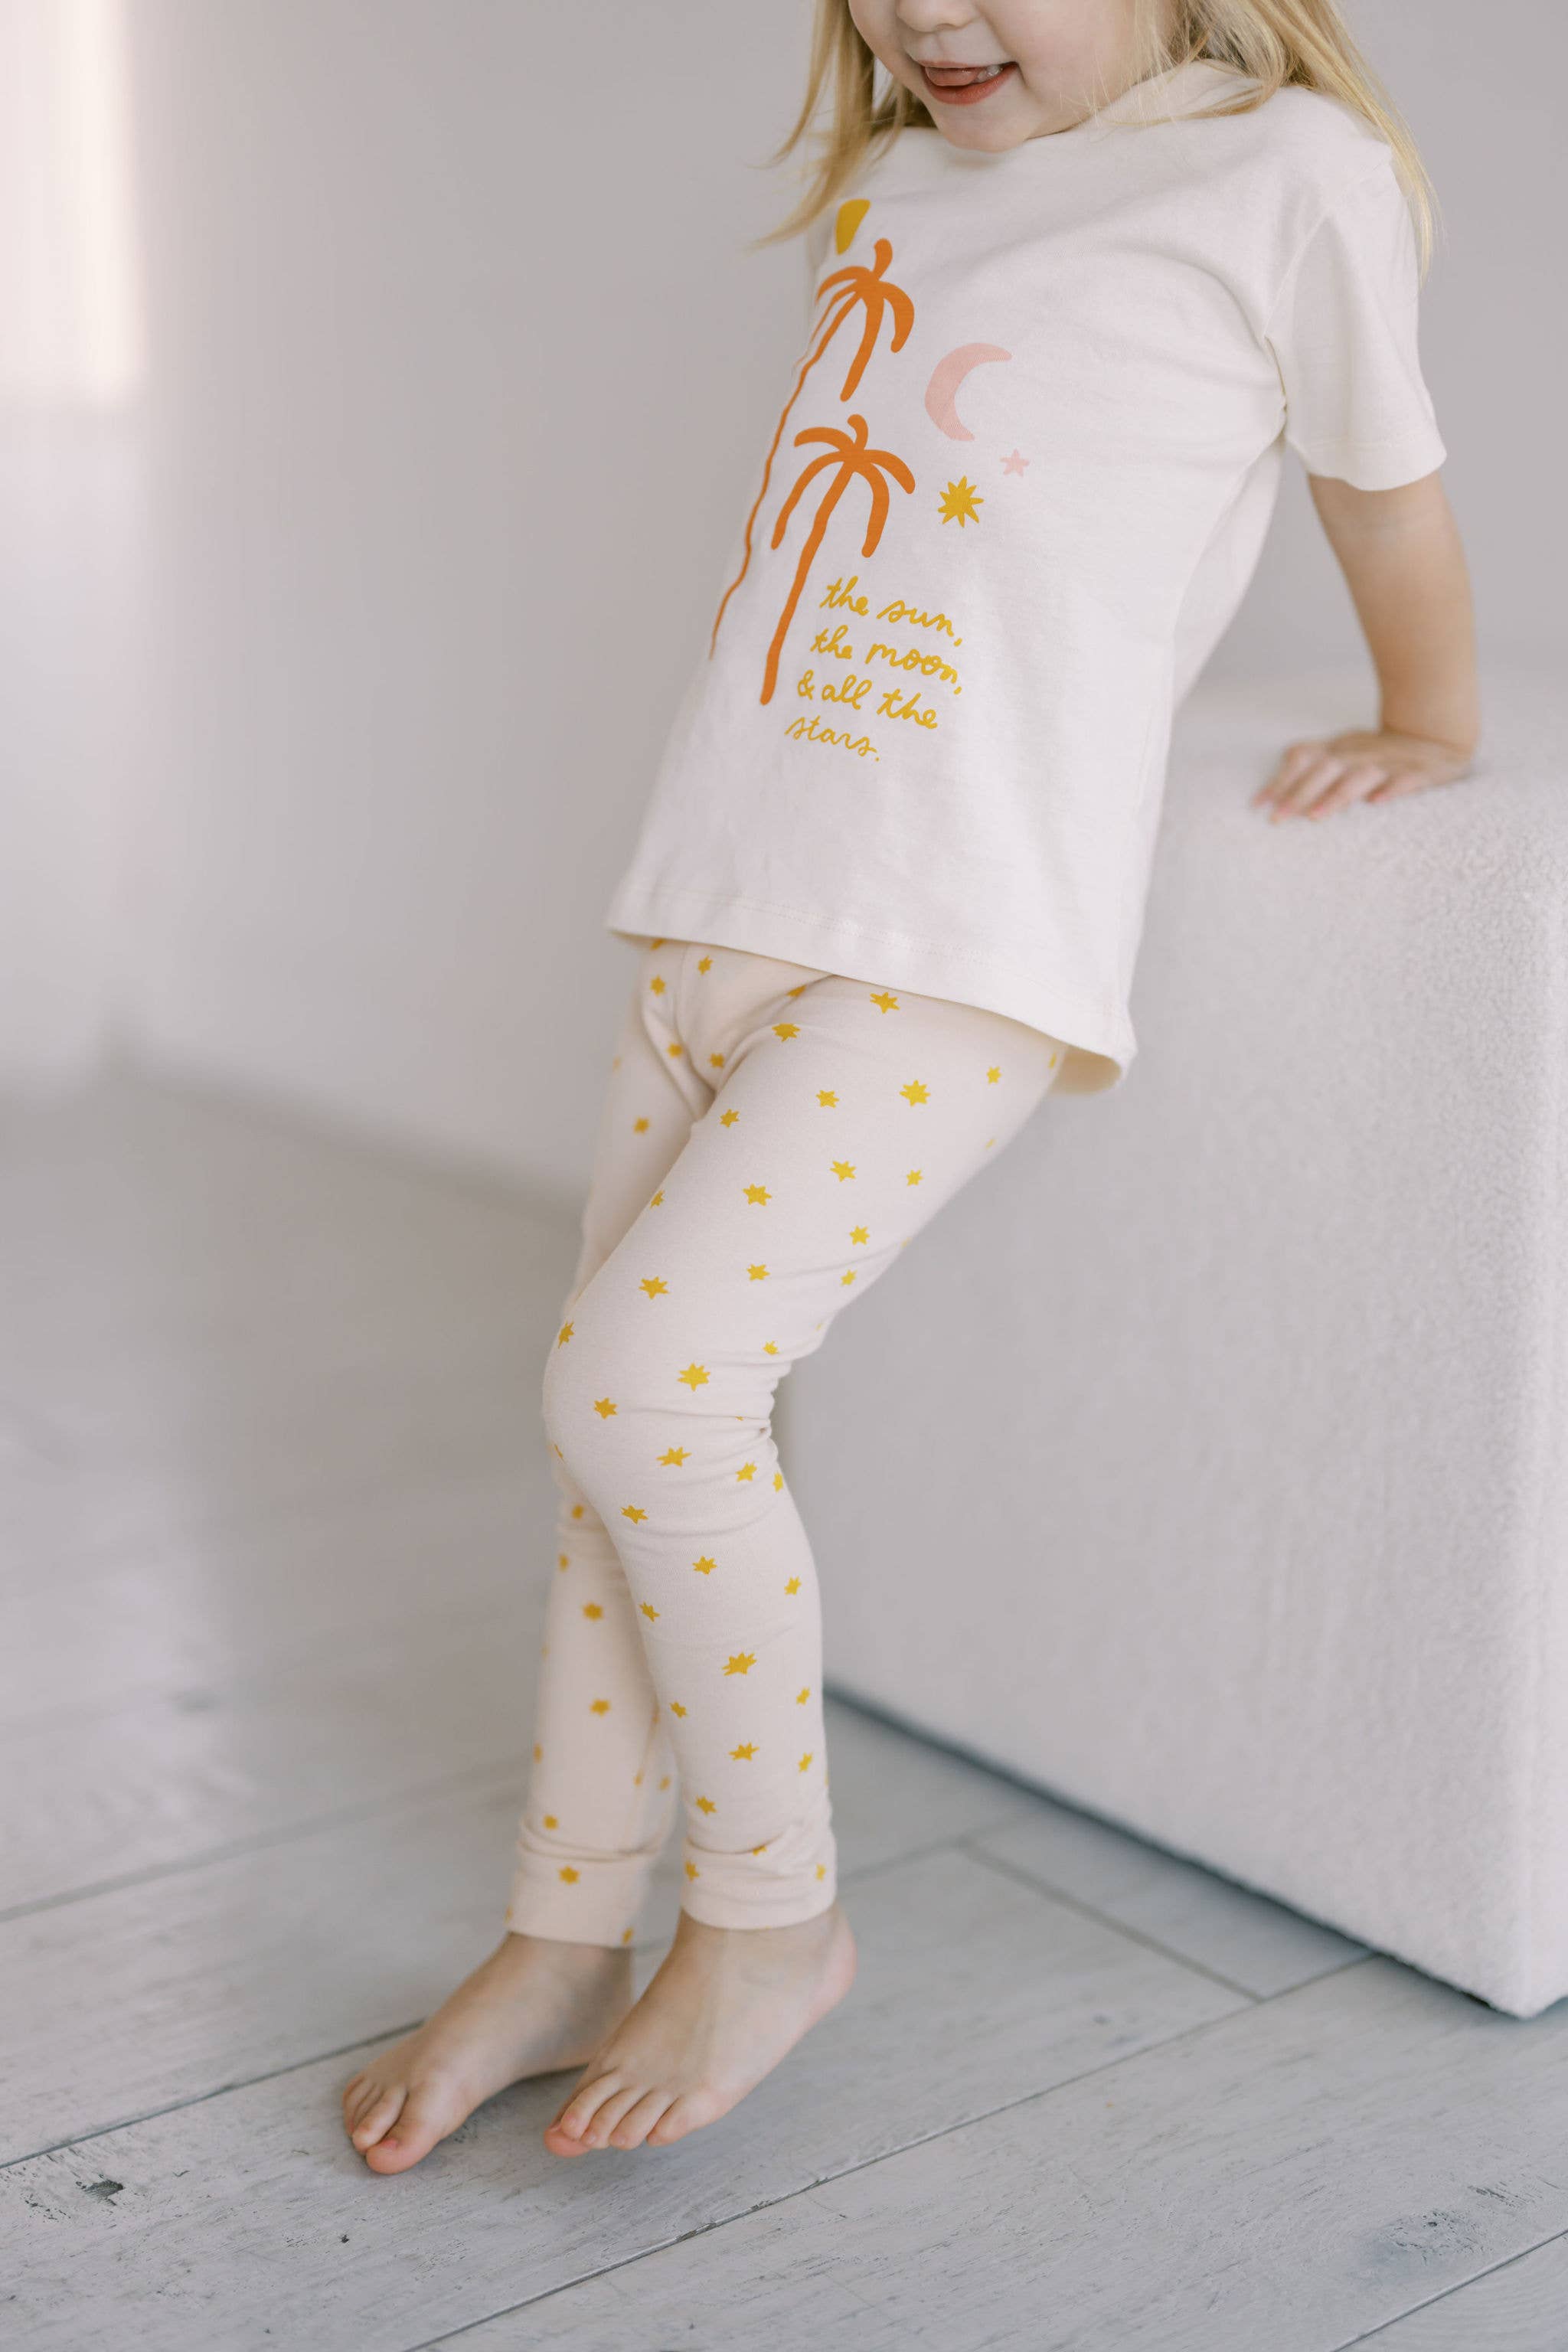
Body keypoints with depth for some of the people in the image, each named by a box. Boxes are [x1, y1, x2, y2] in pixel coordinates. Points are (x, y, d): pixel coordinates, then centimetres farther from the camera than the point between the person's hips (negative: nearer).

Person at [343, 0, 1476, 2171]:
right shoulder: (888, 184, 18)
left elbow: (1389, 489, 10)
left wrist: (1431, 731, 23)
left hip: (964, 942, -7)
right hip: (728, 897, 7)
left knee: (643, 1365, -18)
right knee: (630, 1421, 5)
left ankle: (773, 1914, 2)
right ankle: (568, 1937, 19)